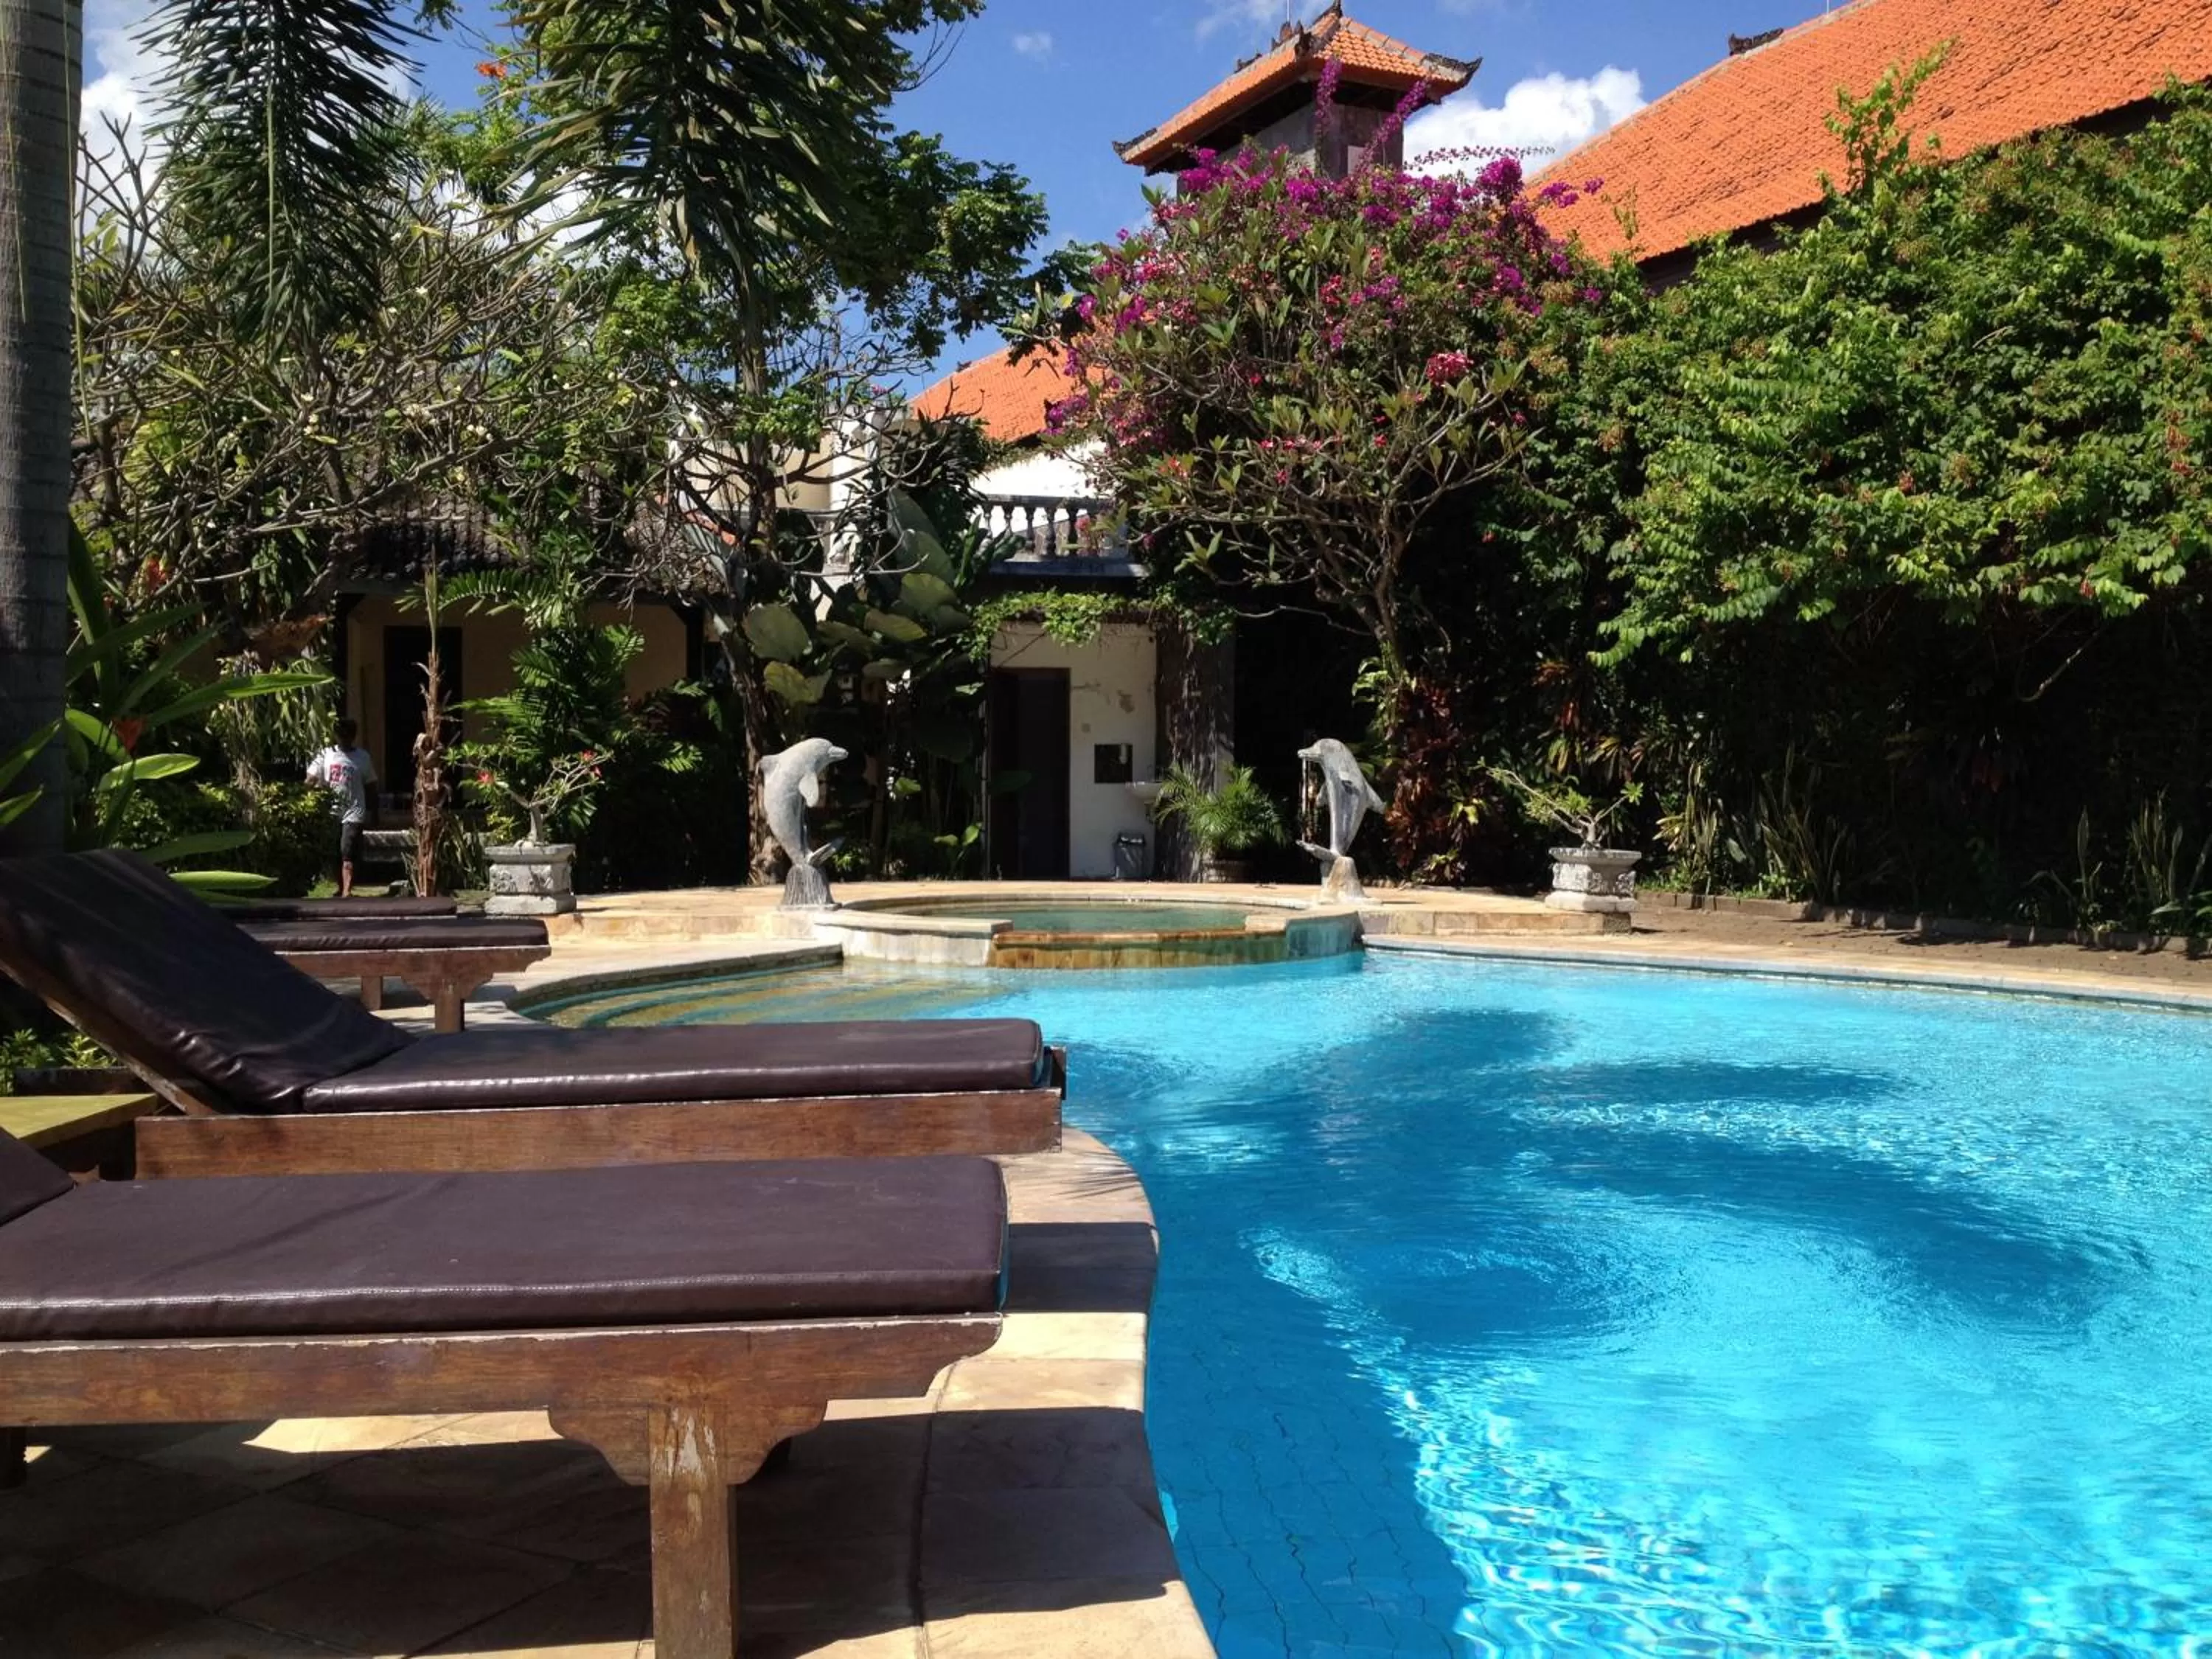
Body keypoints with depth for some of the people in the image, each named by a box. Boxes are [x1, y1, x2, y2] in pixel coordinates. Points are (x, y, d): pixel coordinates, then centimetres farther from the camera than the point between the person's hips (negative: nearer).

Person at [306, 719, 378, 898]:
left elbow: (369, 786, 7)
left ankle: (346, 892, -22)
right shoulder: (326, 754, 7)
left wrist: (369, 814, 4)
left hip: (353, 813, -3)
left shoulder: (363, 757, 4)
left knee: (347, 853, -13)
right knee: (335, 853, 10)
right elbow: (311, 778, 4)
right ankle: (341, 889, 24)